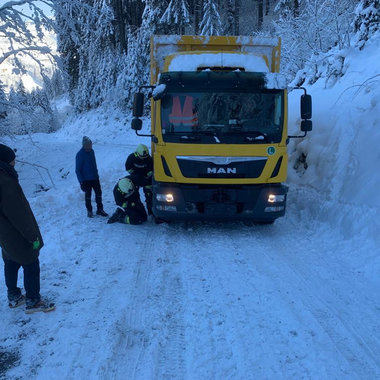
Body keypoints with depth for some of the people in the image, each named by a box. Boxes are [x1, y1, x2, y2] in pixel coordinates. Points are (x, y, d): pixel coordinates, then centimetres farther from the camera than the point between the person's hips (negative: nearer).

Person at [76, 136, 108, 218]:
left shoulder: (91, 151, 2)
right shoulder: (80, 155, -17)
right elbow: (78, 170, -14)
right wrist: (81, 181, -18)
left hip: (95, 178, 6)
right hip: (86, 179, -6)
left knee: (98, 193, 9)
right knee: (88, 195, 6)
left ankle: (99, 209, 21)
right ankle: (89, 211, 21)